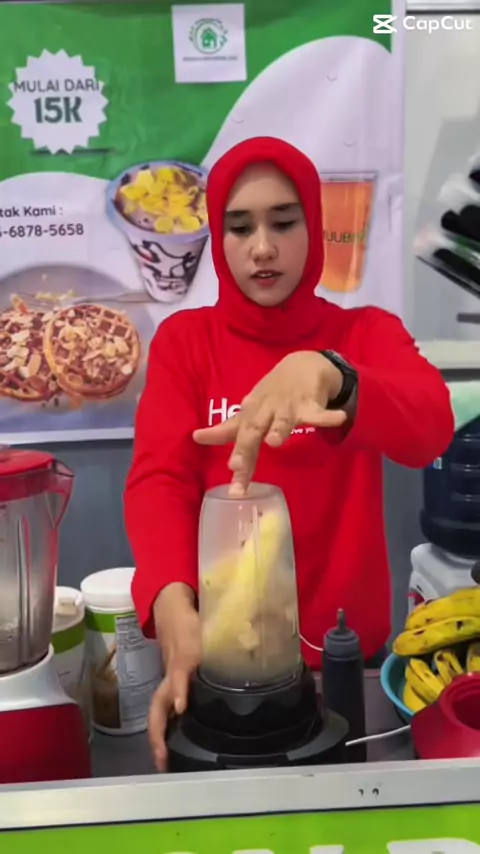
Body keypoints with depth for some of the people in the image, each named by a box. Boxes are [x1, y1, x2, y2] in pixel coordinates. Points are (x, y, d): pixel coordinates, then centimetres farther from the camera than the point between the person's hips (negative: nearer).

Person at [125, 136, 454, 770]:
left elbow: (430, 428, -24)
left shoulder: (368, 333, -3)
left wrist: (324, 373, -44)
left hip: (346, 644, 1)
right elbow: (159, 479, -17)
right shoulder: (184, 339, -3)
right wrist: (173, 605, -36)